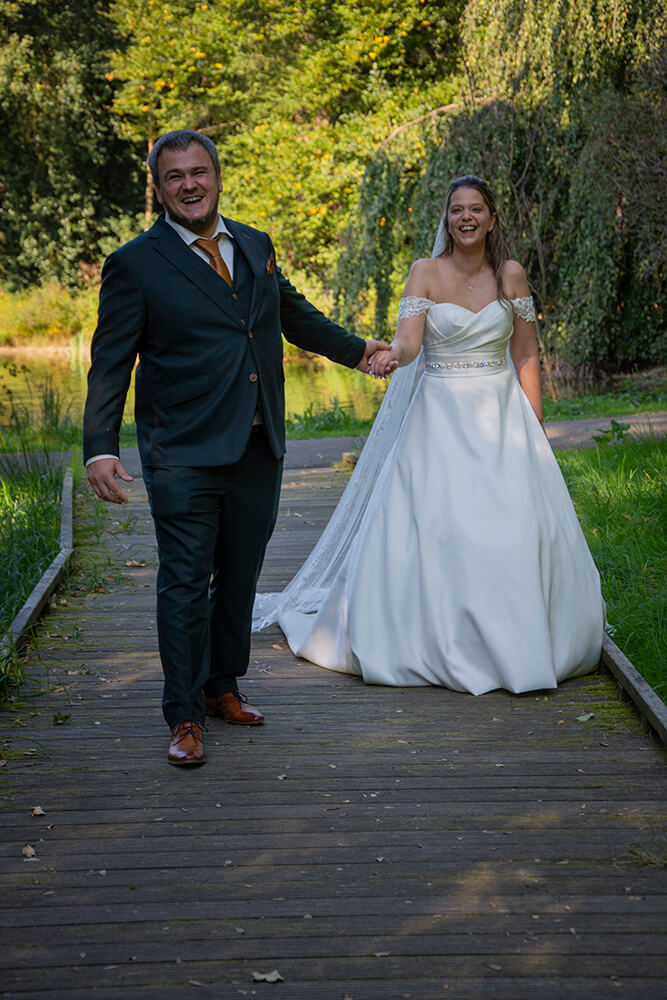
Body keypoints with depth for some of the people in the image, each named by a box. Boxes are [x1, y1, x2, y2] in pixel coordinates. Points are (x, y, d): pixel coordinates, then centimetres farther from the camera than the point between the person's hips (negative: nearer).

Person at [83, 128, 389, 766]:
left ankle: (222, 686, 30)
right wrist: (100, 448, -16)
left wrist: (358, 350, 38)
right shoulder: (136, 265, -4)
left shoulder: (256, 246, 12)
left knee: (240, 578, 13)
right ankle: (185, 718, 7)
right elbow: (110, 364, -7)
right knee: (184, 584, -4)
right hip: (184, 456, -5)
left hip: (258, 450, 5)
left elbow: (296, 315, 28)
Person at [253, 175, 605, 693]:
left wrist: (534, 425, 3)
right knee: (432, 528, -10)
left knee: (518, 528, -8)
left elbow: (527, 356, 9)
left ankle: (518, 645, 7)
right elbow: (410, 341, -14)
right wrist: (390, 355, -37)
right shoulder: (426, 272, -1)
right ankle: (445, 646, 3)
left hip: (503, 413, 2)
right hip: (441, 416, -2)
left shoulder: (511, 275, 5)